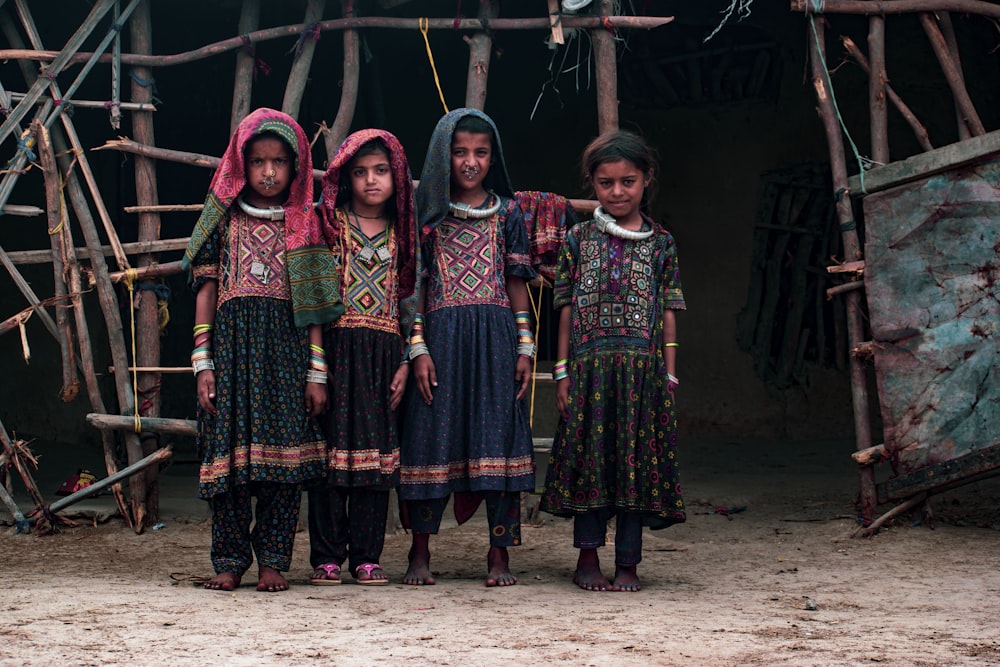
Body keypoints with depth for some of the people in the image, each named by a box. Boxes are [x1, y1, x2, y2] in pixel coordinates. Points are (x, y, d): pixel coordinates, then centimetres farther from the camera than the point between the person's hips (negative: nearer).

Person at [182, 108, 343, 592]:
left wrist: (317, 371, 1)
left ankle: (273, 559, 3)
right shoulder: (224, 221, 9)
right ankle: (230, 560, 5)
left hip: (287, 347, 0)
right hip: (232, 340, 0)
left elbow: (312, 303, 7)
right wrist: (202, 362, -1)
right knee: (228, 445, -3)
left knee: (285, 449, -4)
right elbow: (205, 291, 7)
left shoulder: (303, 225, 9)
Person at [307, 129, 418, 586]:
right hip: (335, 346, -3)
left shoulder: (400, 234, 12)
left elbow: (409, 301, 12)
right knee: (333, 446, -3)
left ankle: (366, 556, 9)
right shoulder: (331, 224, 3)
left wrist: (406, 361, 2)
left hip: (383, 352, 3)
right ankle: (326, 557, 3)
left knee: (377, 450, 2)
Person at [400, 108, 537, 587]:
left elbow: (516, 283, 11)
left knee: (498, 435, -2)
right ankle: (420, 552, 9)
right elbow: (415, 284, 4)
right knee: (432, 435, 0)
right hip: (440, 335, -1)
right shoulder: (427, 212, 5)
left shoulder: (507, 212, 10)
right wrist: (418, 348, -5)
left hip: (496, 336, 1)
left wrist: (525, 346, 4)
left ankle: (500, 554, 4)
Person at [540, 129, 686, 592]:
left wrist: (669, 377, 1)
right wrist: (562, 371, 1)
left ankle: (628, 563, 8)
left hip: (643, 369, 0)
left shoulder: (661, 243, 7)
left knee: (637, 459, 2)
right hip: (590, 366, 0)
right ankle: (588, 558, 11)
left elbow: (668, 314, 7)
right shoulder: (579, 239, 7)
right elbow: (568, 310, 7)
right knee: (590, 457, 2)